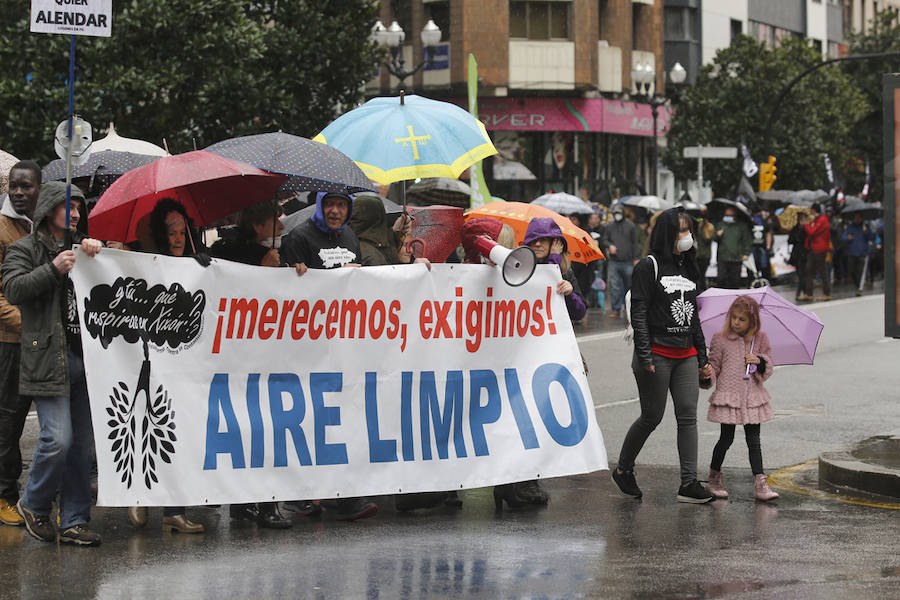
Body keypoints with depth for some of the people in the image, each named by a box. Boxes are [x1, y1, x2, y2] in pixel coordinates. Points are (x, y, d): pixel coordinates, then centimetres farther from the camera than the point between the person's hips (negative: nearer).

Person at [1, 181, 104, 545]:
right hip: (48, 356, -6)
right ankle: (33, 505, 9)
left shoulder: (78, 246, 21)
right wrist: (53, 270, -19)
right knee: (58, 438, -14)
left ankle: (74, 522, 11)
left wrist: (96, 253, -4)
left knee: (82, 442, 5)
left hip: (85, 355, 6)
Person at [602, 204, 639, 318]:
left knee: (628, 285, 6)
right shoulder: (610, 226, 10)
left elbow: (635, 243, 6)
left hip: (627, 262, -1)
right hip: (613, 262, 1)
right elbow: (604, 240, 15)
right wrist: (609, 245, -8)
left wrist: (635, 258, 1)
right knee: (614, 286, -5)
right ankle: (616, 309, -1)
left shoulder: (630, 226, 5)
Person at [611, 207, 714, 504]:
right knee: (651, 417, 1)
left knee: (688, 416, -2)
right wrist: (644, 355, -17)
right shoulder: (649, 266, -6)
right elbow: (638, 313, -10)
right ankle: (623, 470, 22)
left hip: (686, 355, 6)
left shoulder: (688, 268, 14)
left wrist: (702, 357, 18)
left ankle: (689, 483, -3)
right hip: (657, 354, -6)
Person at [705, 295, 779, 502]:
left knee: (753, 440, 2)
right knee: (726, 439, 2)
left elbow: (769, 367, 11)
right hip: (727, 396, -2)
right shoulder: (720, 339, 1)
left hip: (752, 396, 2)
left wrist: (760, 361, -10)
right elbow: (714, 365, 4)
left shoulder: (760, 339, 6)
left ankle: (761, 483, -1)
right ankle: (714, 478, 21)